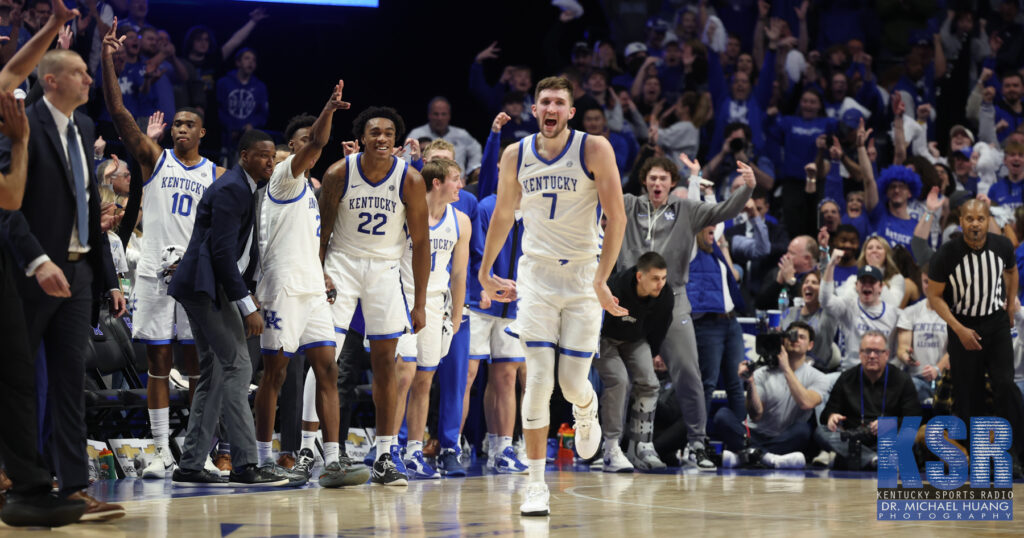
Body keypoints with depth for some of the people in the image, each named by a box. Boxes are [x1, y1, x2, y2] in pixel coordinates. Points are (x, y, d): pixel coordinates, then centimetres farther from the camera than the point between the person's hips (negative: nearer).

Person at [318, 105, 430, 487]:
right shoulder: (339, 174, -10)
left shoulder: (409, 180, -9)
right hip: (342, 263, -1)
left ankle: (386, 455, 6)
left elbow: (420, 241, -3)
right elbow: (322, 232, 0)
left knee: (384, 362, 2)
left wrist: (420, 303, -4)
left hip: (385, 268, 1)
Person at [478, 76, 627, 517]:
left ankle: (587, 415, 37)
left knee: (573, 383, -2)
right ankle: (536, 484, -3)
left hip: (584, 275, -2)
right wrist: (485, 271, 21)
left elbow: (616, 217, -11)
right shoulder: (515, 156, 1)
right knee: (538, 380, -9)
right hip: (537, 273, 2)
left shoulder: (594, 150, -10)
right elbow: (503, 215, 16)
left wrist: (601, 280, -17)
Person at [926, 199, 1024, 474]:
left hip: (997, 322, 1)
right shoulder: (947, 254, -17)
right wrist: (960, 330, -17)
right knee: (968, 394, 2)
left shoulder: (1002, 246, -8)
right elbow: (935, 296, -10)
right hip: (963, 325, -1)